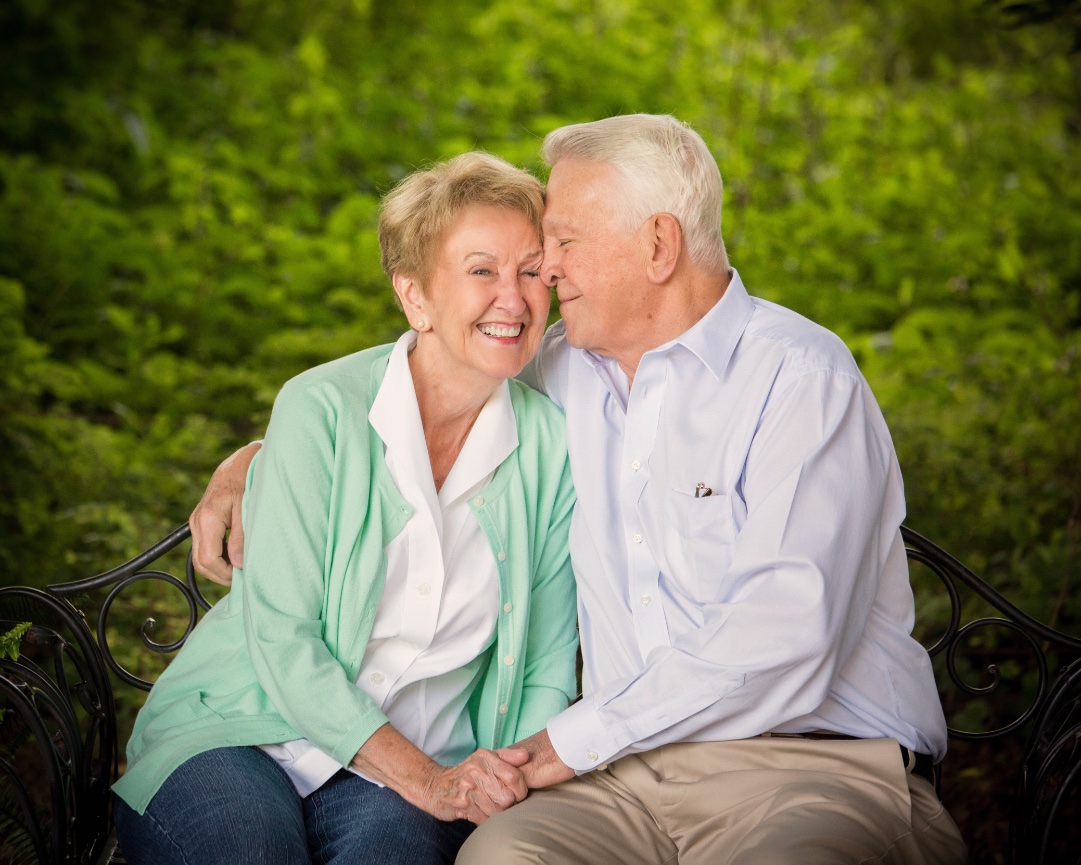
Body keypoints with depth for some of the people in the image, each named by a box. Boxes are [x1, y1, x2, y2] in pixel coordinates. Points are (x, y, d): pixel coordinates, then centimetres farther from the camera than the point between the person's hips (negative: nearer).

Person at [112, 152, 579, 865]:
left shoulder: (550, 442, 1)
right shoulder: (322, 411, -9)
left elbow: (546, 667, 7)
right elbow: (281, 633, -12)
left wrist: (516, 790, -12)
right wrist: (426, 778, -19)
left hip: (429, 769, 2)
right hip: (239, 734, -1)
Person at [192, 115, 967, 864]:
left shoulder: (802, 377, -6)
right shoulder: (567, 369, 14)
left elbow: (783, 635, -16)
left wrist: (584, 736, -12)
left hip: (819, 760, -4)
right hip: (632, 772, 4)